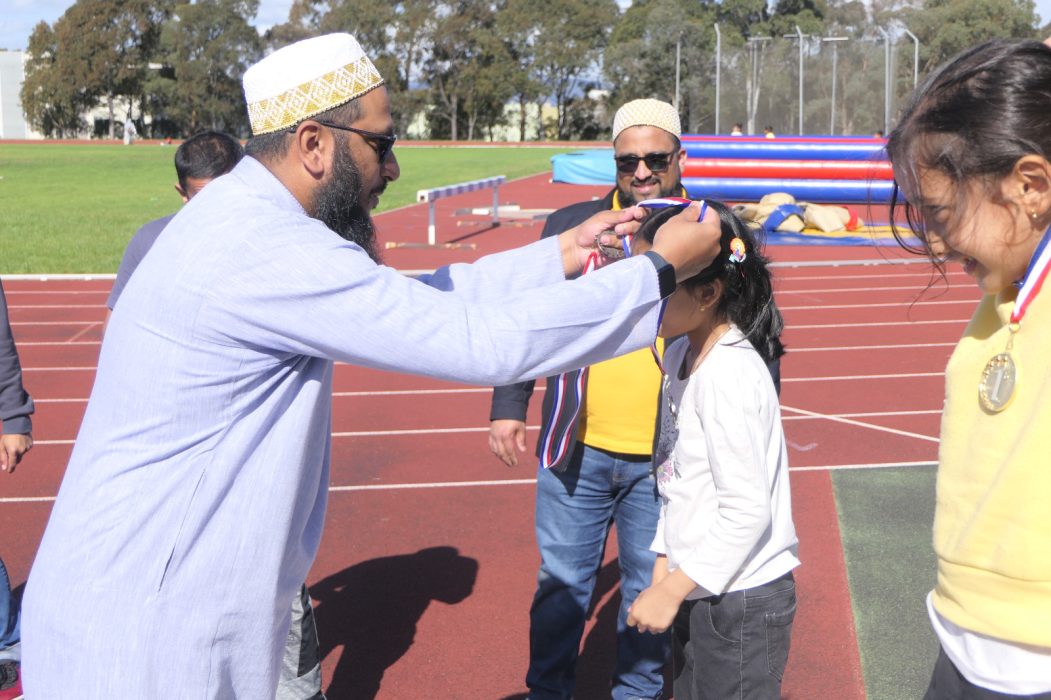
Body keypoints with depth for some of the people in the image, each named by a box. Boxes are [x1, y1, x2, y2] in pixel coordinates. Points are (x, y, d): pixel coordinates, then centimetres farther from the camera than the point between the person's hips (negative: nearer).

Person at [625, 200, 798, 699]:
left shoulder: (728, 374, -23)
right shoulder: (680, 355, 4)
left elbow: (748, 510, -23)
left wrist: (671, 590, -18)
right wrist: (665, 561, 8)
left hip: (742, 601, -9)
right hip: (700, 588, 9)